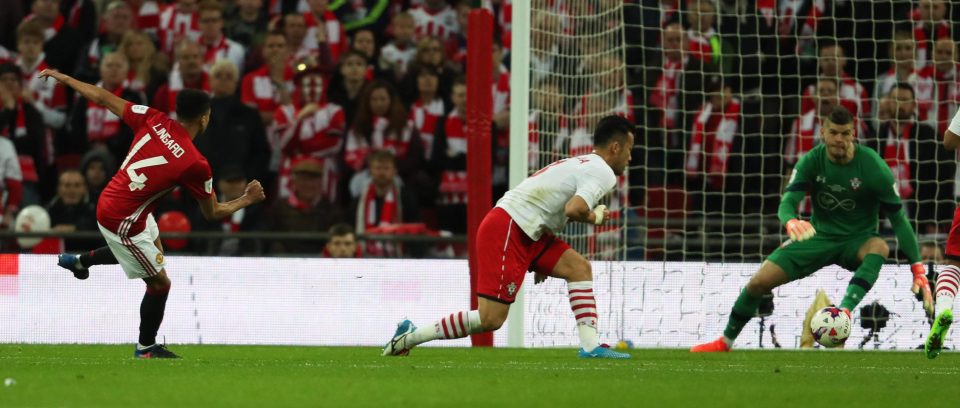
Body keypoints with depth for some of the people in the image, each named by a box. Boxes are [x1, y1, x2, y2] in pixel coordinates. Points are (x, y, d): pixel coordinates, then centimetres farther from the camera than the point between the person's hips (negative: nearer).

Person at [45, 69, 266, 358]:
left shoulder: (154, 121, -9)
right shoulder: (196, 164, -23)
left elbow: (102, 98, -3)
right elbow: (212, 213, -7)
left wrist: (61, 77, 9)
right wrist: (247, 200, 9)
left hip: (108, 201, 8)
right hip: (122, 222, -8)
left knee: (154, 245, 34)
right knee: (159, 283, 6)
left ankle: (80, 261, 44)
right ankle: (146, 347, 23)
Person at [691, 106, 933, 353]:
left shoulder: (872, 166, -19)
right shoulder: (812, 161, -11)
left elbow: (899, 218, -15)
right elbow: (788, 202, -21)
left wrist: (918, 270, -21)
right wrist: (791, 221, -48)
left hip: (858, 240, -2)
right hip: (820, 237, 2)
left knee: (879, 247, -39)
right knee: (759, 282, -9)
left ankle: (845, 311, -54)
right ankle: (725, 343, 14)